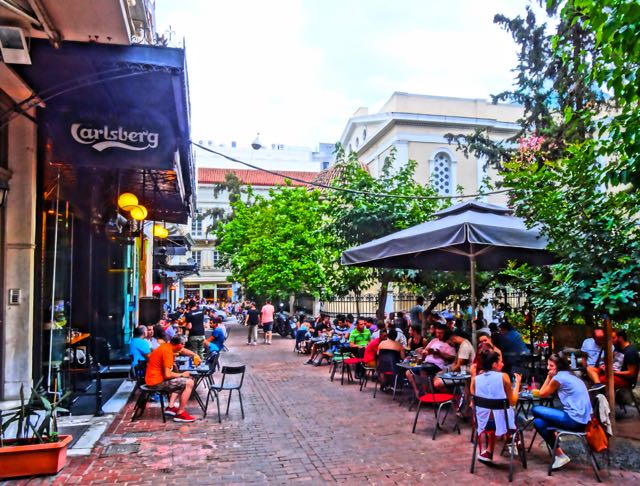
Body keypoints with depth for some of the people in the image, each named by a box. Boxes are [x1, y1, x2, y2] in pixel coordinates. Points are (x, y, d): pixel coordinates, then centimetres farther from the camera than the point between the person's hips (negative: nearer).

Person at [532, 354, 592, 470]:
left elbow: (542, 394, 2)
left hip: (575, 420, -9)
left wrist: (549, 377, 3)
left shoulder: (559, 377, -10)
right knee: (538, 422, 8)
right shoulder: (570, 375, 17)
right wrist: (551, 378, 12)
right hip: (582, 419, 9)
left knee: (536, 410, -4)